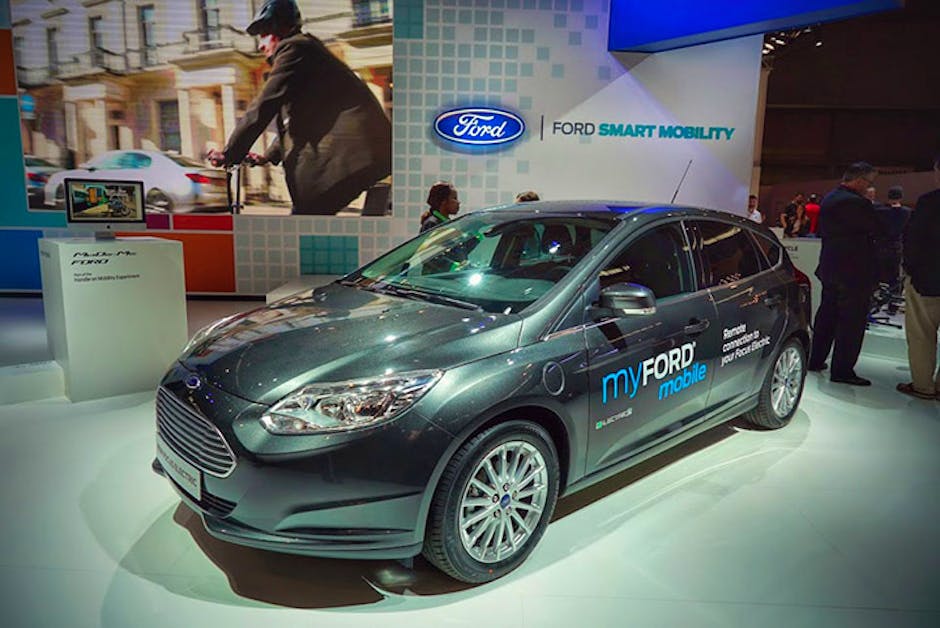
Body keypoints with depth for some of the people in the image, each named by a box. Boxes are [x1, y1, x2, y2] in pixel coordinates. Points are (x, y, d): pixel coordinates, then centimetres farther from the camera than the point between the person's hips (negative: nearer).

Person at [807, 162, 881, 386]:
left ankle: (816, 360, 26)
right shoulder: (856, 202, -20)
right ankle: (842, 371, 3)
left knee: (827, 315, 18)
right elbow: (878, 230, -15)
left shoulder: (829, 199, 10)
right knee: (852, 322, -2)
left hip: (830, 267, 10)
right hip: (855, 272, -10)